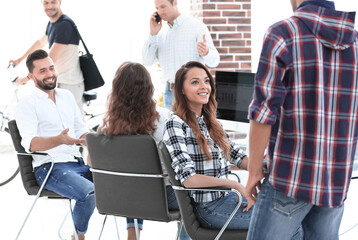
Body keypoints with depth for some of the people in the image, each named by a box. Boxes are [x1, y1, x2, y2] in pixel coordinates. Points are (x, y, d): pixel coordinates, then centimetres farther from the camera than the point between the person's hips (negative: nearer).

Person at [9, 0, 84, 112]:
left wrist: (27, 78, -15)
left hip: (70, 85, -9)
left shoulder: (65, 25, -20)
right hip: (61, 82, 10)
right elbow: (41, 42, 32)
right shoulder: (52, 23, 12)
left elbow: (51, 59, -22)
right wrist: (19, 60, 37)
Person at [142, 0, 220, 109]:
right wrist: (153, 33, -1)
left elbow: (214, 61, -8)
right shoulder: (161, 34, 13)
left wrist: (206, 52, -33)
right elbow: (147, 61, 5)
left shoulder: (196, 26, -3)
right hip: (170, 91, 5)